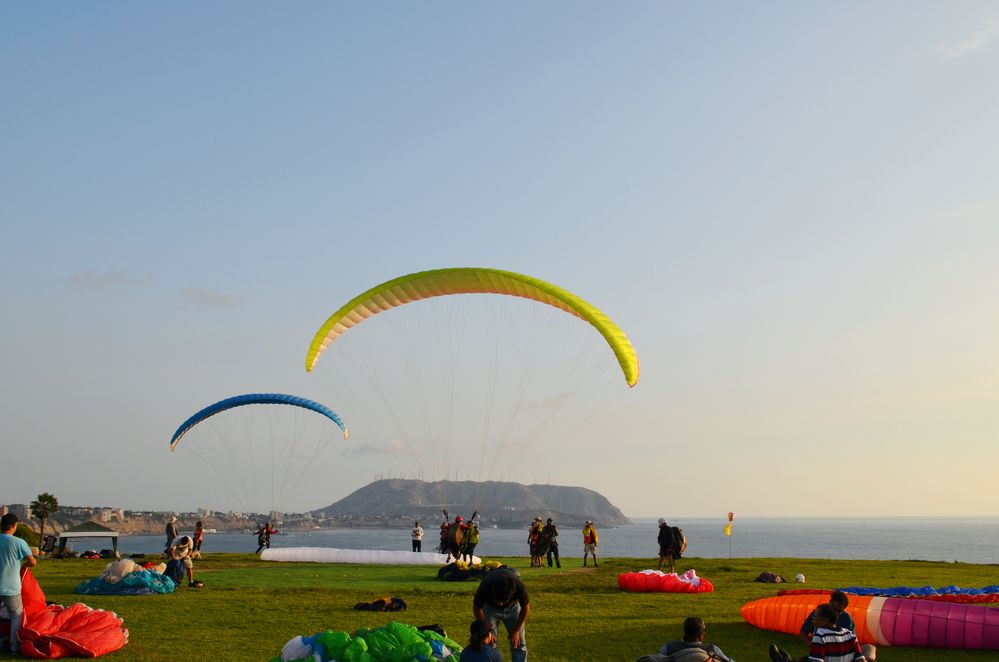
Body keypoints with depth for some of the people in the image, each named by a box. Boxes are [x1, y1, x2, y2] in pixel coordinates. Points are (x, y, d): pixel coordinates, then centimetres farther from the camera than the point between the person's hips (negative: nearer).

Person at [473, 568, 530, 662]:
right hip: (490, 607, 0)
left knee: (518, 643, -1)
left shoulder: (520, 587, -39)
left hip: (513, 606, 1)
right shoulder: (484, 587, -40)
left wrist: (516, 631, -10)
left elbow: (525, 608, -15)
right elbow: (477, 608, -17)